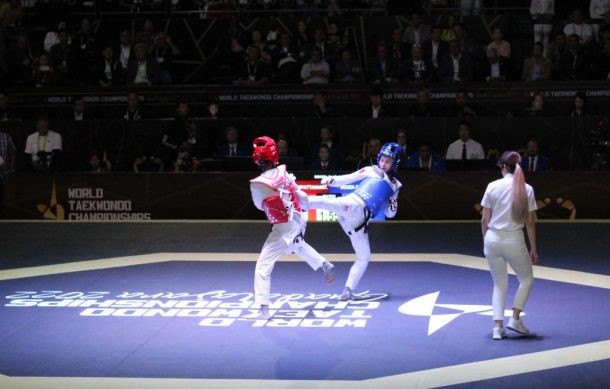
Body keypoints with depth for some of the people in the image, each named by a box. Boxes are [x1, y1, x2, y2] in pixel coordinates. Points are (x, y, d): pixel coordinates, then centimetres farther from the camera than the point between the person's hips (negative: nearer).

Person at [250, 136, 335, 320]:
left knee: (263, 266, -3)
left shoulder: (257, 185, -22)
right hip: (299, 220, 6)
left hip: (284, 229, -6)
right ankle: (325, 265, 52)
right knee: (298, 245, 40)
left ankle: (264, 310, -11)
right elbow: (302, 197, 6)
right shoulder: (284, 173, -7)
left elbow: (260, 205, -1)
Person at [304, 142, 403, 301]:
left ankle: (348, 291, 14)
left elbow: (389, 213, 28)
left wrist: (393, 206, 4)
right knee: (332, 203, -39)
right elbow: (348, 179, 4)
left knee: (364, 257, 6)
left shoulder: (394, 186, 25)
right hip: (353, 205, -6)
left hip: (359, 220, 6)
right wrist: (332, 180, -15)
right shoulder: (370, 171, 13)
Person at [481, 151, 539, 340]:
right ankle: (515, 319, 12)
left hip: (492, 239, 2)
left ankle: (498, 326, 4)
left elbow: (484, 220, -1)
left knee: (499, 285, 14)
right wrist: (533, 250, 6)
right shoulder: (526, 189, -4)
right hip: (514, 241, -2)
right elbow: (530, 223, -2)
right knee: (527, 279, 21)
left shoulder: (493, 186, -3)